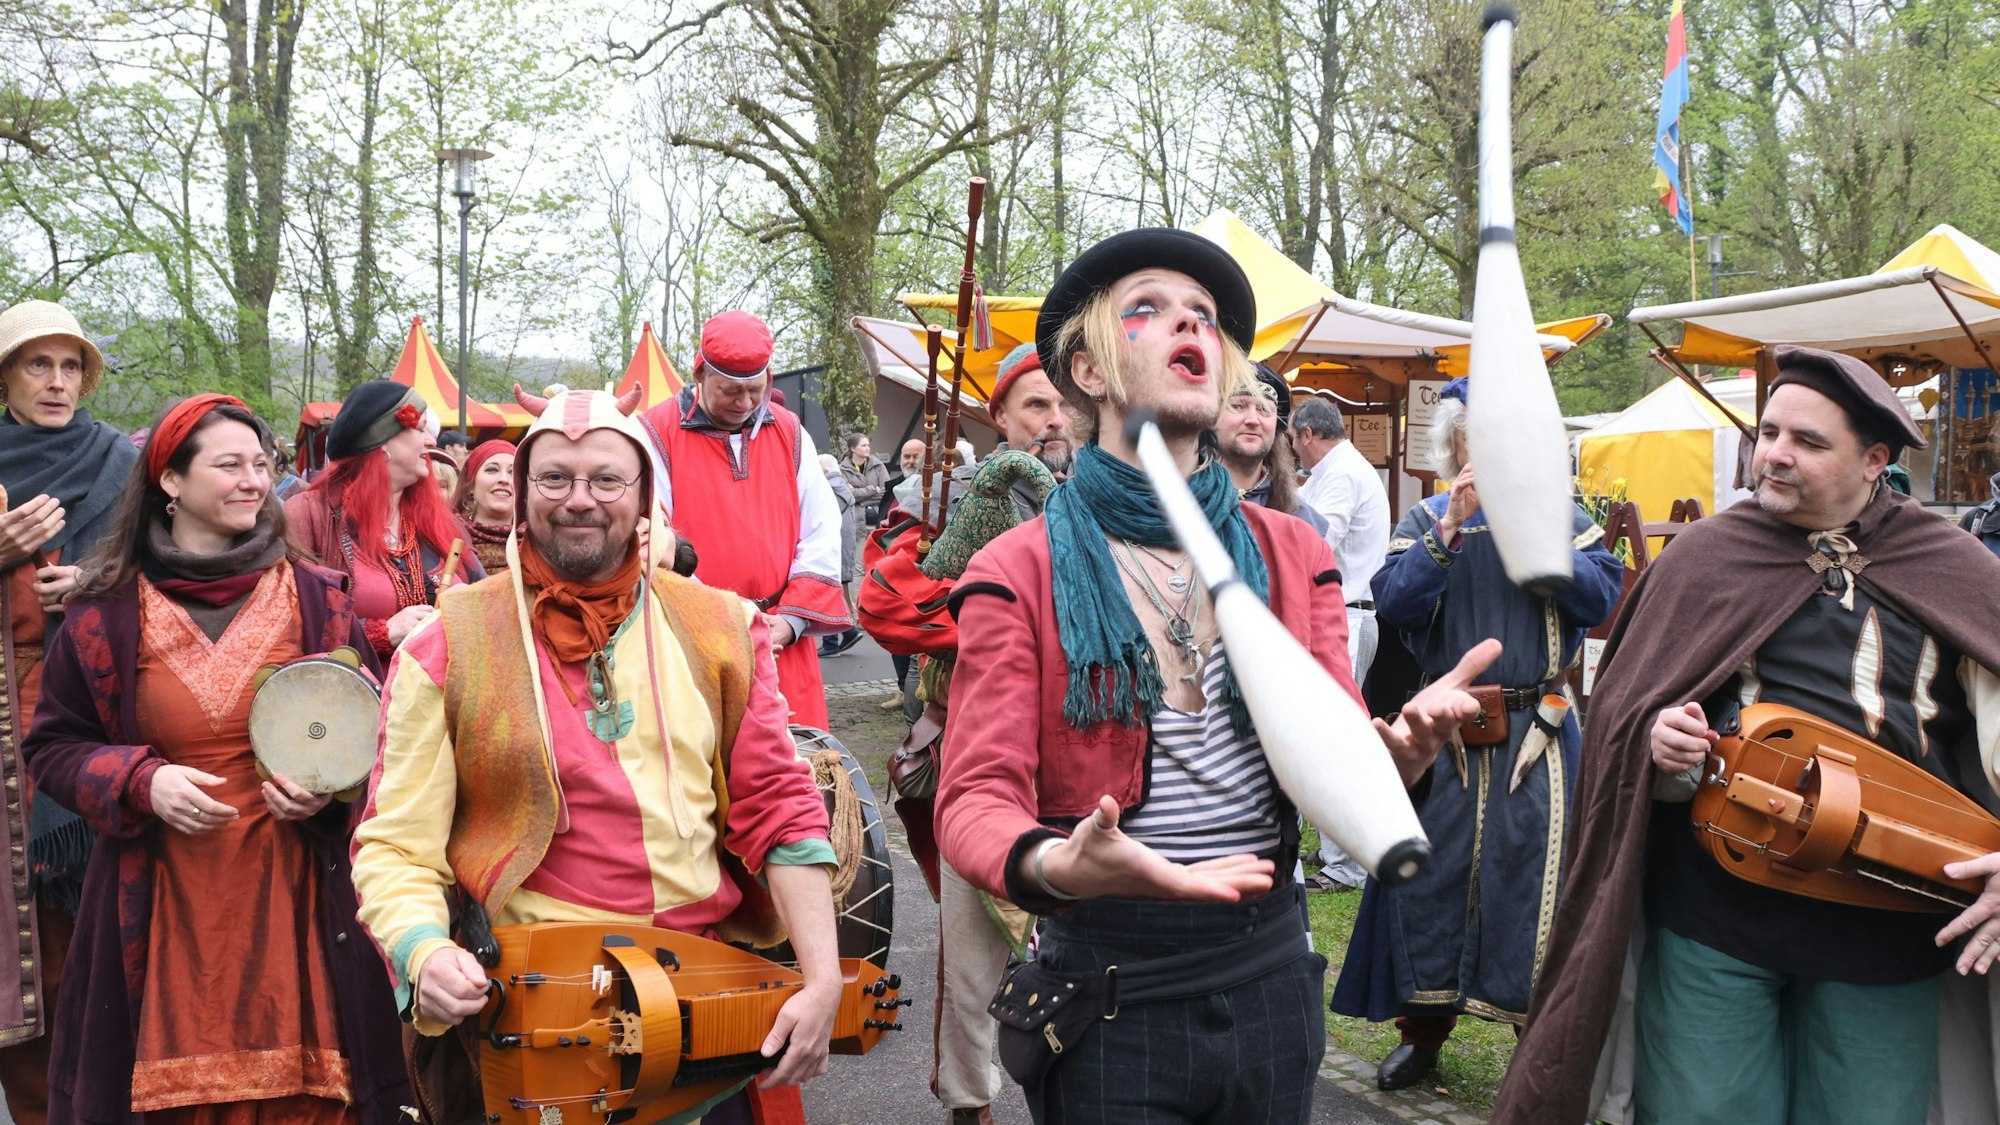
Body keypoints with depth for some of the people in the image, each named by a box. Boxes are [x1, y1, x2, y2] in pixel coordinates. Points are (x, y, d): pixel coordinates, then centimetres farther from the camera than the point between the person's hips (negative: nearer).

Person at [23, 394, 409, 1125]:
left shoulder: (315, 599, 3)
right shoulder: (109, 611, 1)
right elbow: (52, 747, 7)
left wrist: (330, 787, -9)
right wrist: (142, 783, -10)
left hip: (297, 898, 1)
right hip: (165, 904, 0)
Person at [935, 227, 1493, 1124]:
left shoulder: (1291, 554, 6)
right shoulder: (1019, 572, -6)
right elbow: (977, 798, -12)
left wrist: (1400, 747, -23)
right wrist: (1053, 866, -35)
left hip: (1270, 977, 4)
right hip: (1105, 989, -4)